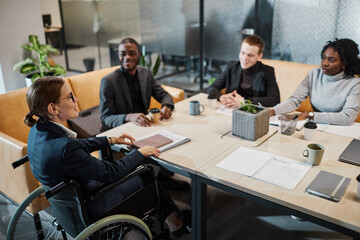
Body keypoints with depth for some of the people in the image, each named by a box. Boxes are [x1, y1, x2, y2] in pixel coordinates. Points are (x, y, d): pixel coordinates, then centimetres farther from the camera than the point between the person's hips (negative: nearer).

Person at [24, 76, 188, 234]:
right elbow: (110, 172, -25)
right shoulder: (63, 148, -37)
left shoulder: (38, 130, -9)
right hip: (90, 207, -8)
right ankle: (170, 213, 38)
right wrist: (140, 153, -10)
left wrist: (112, 140, 13)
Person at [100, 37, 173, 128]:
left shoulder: (146, 73, 4)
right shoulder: (108, 81, -13)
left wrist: (166, 106, -14)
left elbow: (164, 95, 10)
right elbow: (105, 117, -13)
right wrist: (129, 117, -31)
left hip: (144, 126, 5)